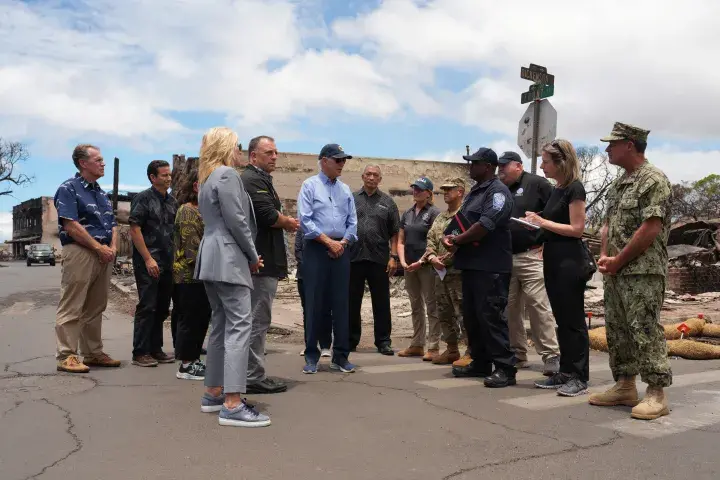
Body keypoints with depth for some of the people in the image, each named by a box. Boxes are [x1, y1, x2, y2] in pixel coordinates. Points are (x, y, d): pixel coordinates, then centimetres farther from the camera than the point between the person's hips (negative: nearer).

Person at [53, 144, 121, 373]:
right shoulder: (69, 189, -5)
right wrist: (99, 247, -15)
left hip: (104, 255, 8)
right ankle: (66, 356, 0)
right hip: (79, 253, -8)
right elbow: (70, 225, -15)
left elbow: (113, 225, 19)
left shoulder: (101, 193, 19)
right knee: (71, 308, -4)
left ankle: (93, 353, 20)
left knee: (95, 308, 12)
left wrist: (112, 247, 0)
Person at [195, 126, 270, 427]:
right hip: (229, 259, -10)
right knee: (240, 326, -13)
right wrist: (253, 256, -5)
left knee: (221, 324, 13)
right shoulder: (227, 174, -9)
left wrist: (248, 255, 14)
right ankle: (232, 405, -16)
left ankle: (213, 393, 18)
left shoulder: (207, 178, 20)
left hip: (211, 258, 10)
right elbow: (236, 221, -16)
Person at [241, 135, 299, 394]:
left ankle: (251, 373, 25)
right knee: (258, 319, -5)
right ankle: (254, 377, 1)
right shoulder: (255, 179, -13)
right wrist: (289, 223, -4)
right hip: (262, 262, -11)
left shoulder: (256, 178, 22)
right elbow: (269, 216, -23)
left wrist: (282, 220, 2)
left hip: (257, 260, 11)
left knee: (255, 318, 16)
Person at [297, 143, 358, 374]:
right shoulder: (310, 185, -1)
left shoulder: (345, 190, 13)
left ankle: (340, 356, 12)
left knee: (341, 304, 4)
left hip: (341, 251, 4)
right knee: (315, 304, -1)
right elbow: (305, 220, -9)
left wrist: (343, 242, -6)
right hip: (316, 250, -4)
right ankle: (311, 356, 10)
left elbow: (352, 222, 11)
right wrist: (328, 241, -11)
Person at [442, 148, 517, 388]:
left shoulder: (498, 192, -10)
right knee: (471, 316, 12)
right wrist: (449, 237, 3)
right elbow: (462, 222, 24)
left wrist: (458, 240, -9)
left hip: (491, 267, -10)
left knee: (491, 317, -9)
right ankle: (480, 363, 22)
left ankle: (505, 368, -3)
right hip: (471, 264, 10)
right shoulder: (474, 192, 20)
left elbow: (485, 225, -21)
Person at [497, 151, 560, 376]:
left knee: (538, 306, -10)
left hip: (531, 256, -7)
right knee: (510, 308, 8)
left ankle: (551, 356, -5)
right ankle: (517, 354, 17)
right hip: (505, 258, 7)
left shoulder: (536, 183, -3)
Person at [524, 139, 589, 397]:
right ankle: (565, 372, 20)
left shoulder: (575, 188, -12)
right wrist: (537, 223, 3)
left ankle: (579, 377, 4)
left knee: (574, 319, -3)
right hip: (553, 258, 9)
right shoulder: (556, 189, 14)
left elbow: (577, 229, -18)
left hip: (569, 260, -9)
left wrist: (544, 222, -15)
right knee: (561, 319, 12)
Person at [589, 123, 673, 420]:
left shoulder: (653, 180, -11)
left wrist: (619, 260, -13)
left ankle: (656, 393, 1)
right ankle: (625, 386, 20)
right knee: (617, 330, 11)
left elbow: (651, 229, -18)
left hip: (642, 272, -9)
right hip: (615, 272, 9)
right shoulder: (619, 184, 17)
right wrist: (604, 257, 2)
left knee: (645, 331, -7)